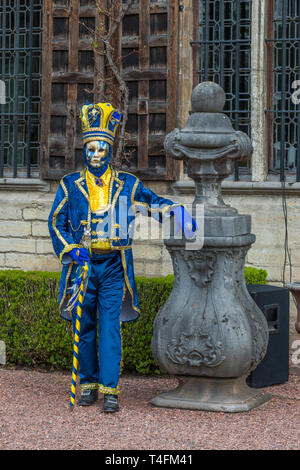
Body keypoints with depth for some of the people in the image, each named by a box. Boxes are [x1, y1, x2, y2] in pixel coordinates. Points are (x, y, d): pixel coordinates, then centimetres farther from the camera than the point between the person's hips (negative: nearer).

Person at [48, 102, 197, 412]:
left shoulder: (126, 184, 6)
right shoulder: (70, 185, 6)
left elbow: (153, 203, 13)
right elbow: (56, 221, 7)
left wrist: (176, 211, -7)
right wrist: (69, 249, -8)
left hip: (113, 267, -1)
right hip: (82, 264, 1)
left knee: (110, 328, -7)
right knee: (84, 327, 6)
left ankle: (110, 389, -5)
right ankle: (88, 383, 18)